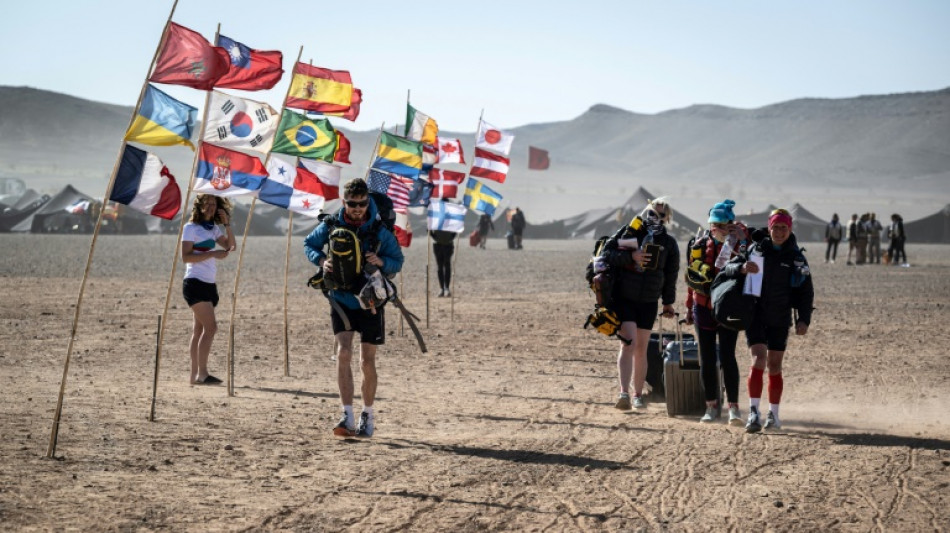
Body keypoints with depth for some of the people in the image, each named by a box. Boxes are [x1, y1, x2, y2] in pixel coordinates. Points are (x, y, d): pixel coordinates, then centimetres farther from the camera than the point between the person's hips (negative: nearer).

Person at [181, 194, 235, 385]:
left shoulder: (214, 228, 16)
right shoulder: (191, 228, -6)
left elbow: (230, 247, 11)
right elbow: (185, 257, -13)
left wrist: (227, 225, 2)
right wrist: (212, 254, -19)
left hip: (209, 284, 8)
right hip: (195, 283, -8)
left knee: (199, 330, 7)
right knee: (211, 327, -16)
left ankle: (195, 374, 8)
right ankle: (202, 373, -17)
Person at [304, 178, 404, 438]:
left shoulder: (379, 230, -7)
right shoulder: (330, 226, -5)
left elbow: (397, 262, 2)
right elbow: (309, 244, 11)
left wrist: (380, 262, -20)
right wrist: (321, 260, -10)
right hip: (341, 297, 0)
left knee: (367, 361, 4)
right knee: (343, 352, -17)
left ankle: (368, 416, 22)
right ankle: (347, 417, -19)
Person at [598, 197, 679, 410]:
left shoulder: (668, 243, 5)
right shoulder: (627, 232, -4)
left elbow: (670, 275, 13)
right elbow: (605, 254, -10)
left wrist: (668, 302, 16)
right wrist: (631, 256, -21)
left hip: (648, 302, 3)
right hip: (623, 298, -3)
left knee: (641, 350, 9)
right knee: (628, 343, -17)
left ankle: (638, 395, 20)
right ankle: (624, 393, -24)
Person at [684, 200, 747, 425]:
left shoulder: (738, 243, -5)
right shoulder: (700, 245, 5)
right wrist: (689, 307, 17)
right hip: (703, 307, 4)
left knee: (727, 357, -11)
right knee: (707, 359, 6)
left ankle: (733, 407, -6)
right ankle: (711, 406, 16)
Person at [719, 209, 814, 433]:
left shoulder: (796, 257, 4)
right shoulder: (755, 250, 0)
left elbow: (806, 292, 7)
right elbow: (727, 268, -2)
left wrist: (803, 319, -3)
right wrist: (742, 267, -24)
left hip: (780, 320, 2)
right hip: (755, 315, -2)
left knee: (775, 367, 8)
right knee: (759, 359, -16)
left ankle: (774, 414, 19)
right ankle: (754, 412, -18)